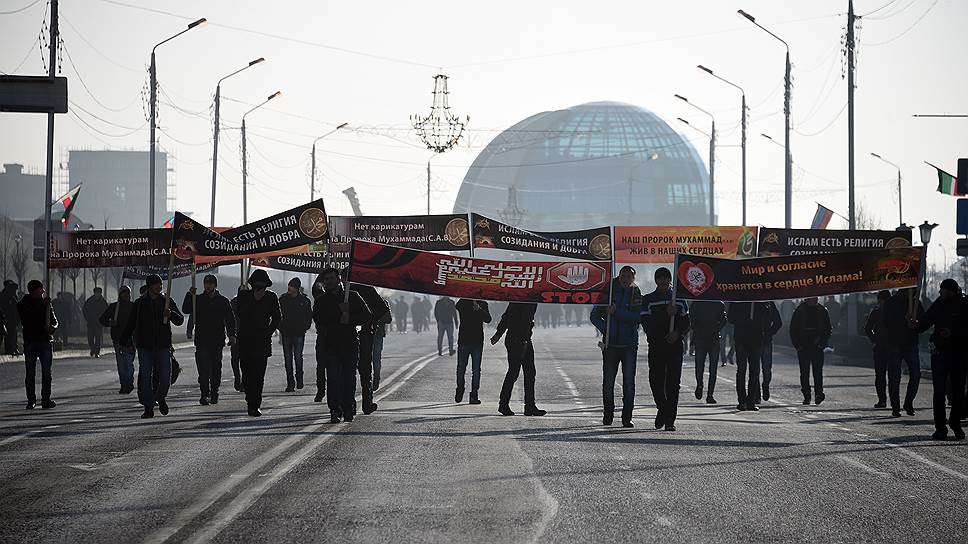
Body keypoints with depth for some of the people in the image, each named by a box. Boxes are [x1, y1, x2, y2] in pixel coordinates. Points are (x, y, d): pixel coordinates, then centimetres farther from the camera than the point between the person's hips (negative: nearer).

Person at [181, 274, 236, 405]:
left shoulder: (223, 301, 8)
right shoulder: (197, 300, 8)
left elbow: (230, 319, 9)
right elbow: (185, 310, -5)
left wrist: (232, 335, -2)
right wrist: (189, 295, -17)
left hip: (217, 341, 1)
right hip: (202, 341, -1)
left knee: (216, 370, 6)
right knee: (203, 369, -11)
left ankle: (214, 394, 14)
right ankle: (204, 394, -12)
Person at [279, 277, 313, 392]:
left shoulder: (305, 301, 0)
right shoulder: (283, 299, 5)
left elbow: (309, 316, 8)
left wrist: (304, 328, -1)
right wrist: (280, 328, 3)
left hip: (299, 334, -2)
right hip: (286, 333, 2)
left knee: (298, 357, -5)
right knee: (288, 358, 1)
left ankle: (299, 379, 15)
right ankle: (290, 383, 4)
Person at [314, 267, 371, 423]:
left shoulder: (353, 296, 9)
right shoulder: (321, 301, 11)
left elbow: (367, 316, 4)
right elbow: (318, 319, -3)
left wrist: (350, 319, -10)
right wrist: (339, 311, -14)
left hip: (350, 343, 0)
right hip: (330, 344, 0)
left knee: (349, 378, 2)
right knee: (333, 378, -10)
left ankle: (349, 410, 13)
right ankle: (335, 411, -11)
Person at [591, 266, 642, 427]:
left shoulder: (636, 295, 4)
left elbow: (637, 316, -12)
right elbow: (594, 316, 9)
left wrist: (616, 312, -17)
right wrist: (606, 330, -6)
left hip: (630, 345, -1)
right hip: (611, 344, 1)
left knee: (629, 382, -5)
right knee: (608, 381, 2)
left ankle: (627, 417, -1)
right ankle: (608, 415, 13)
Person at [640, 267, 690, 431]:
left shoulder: (679, 299, 12)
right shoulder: (648, 300, 6)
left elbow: (686, 322, 11)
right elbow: (646, 323, -6)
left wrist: (678, 333, -9)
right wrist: (666, 314, -16)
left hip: (675, 345, 1)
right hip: (656, 345, 0)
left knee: (673, 383, -5)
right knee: (656, 380, -3)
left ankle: (670, 420, -3)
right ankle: (662, 408, 24)